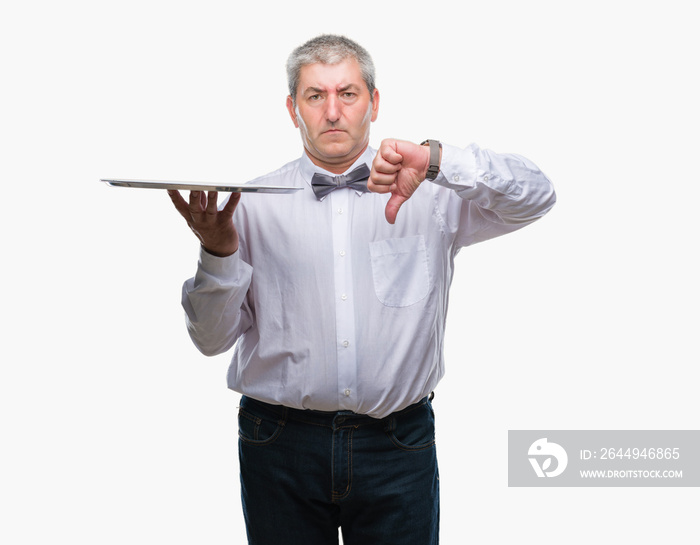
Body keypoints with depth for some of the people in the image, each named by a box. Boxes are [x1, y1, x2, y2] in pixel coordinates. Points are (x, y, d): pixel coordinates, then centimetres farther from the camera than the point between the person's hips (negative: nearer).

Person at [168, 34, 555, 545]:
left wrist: (437, 160, -23)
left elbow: (535, 195, -11)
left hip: (398, 445, 0)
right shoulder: (254, 204, 0)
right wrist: (218, 253, -19)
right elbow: (213, 339, 0)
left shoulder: (428, 195, 0)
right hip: (282, 443, 0)